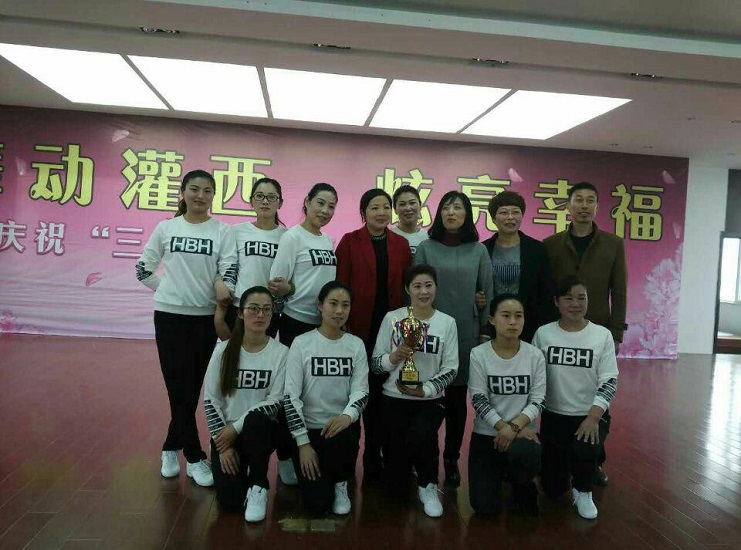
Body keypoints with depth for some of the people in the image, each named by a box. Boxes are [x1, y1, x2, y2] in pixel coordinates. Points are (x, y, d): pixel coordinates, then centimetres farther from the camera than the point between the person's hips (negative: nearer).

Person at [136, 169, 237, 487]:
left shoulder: (222, 232, 0)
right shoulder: (166, 228, 3)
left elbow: (230, 270, -9)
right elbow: (143, 268, 11)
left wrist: (222, 286, -28)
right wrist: (166, 289, 1)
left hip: (205, 317, 1)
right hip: (169, 315, 0)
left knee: (192, 388, 10)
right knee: (179, 387, 0)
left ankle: (172, 448, 30)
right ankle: (195, 458, 11)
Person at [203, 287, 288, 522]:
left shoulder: (281, 352, -7)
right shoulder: (224, 350, -3)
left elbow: (276, 401, -10)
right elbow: (210, 399, -3)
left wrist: (237, 426, -16)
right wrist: (224, 444, -9)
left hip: (262, 429, -1)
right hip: (226, 431, 1)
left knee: (255, 419, -37)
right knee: (229, 499, -16)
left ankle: (258, 487, -13)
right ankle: (240, 471, 21)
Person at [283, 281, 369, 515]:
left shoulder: (356, 345, -1)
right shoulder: (302, 343, -9)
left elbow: (361, 391, -7)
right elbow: (290, 396, -9)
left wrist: (348, 416, -30)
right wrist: (303, 443, -14)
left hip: (342, 425, 2)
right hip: (309, 427, -1)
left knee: (340, 442, -34)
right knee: (317, 503, -10)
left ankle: (340, 482, 2)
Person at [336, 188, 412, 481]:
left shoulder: (401, 244, 8)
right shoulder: (350, 242, -1)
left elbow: (406, 285, 7)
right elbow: (340, 285, -4)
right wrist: (342, 324, -8)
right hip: (361, 327, -2)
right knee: (367, 389, 7)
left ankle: (382, 455, 22)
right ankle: (372, 455, 23)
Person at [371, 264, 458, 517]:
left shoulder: (447, 322, -1)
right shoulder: (392, 318, -3)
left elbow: (450, 369, -3)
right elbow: (375, 364, -2)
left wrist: (425, 389, -16)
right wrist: (394, 357, -22)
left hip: (430, 400, 0)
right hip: (395, 399, 0)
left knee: (419, 437, -34)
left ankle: (428, 487, -1)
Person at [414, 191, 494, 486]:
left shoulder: (479, 250, 3)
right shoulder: (426, 247, 0)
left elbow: (487, 294, 6)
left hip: (466, 333, 1)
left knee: (458, 398, 9)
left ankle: (452, 458, 25)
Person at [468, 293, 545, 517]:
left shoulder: (535, 355, -4)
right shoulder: (479, 354, -9)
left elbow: (538, 400, -7)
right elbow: (479, 400, -11)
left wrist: (514, 427, -22)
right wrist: (503, 428, -22)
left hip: (523, 432, 0)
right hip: (486, 434, 0)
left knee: (524, 455, -36)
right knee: (485, 508, -7)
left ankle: (523, 488, 3)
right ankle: (500, 473, 30)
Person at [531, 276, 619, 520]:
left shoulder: (602, 335, -6)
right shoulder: (543, 334, -4)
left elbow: (609, 381, -9)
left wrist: (593, 417, -21)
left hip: (591, 416, -1)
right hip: (554, 416, 1)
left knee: (584, 450, -33)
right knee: (553, 489, 6)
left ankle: (583, 491, 2)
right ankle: (566, 467, 43)